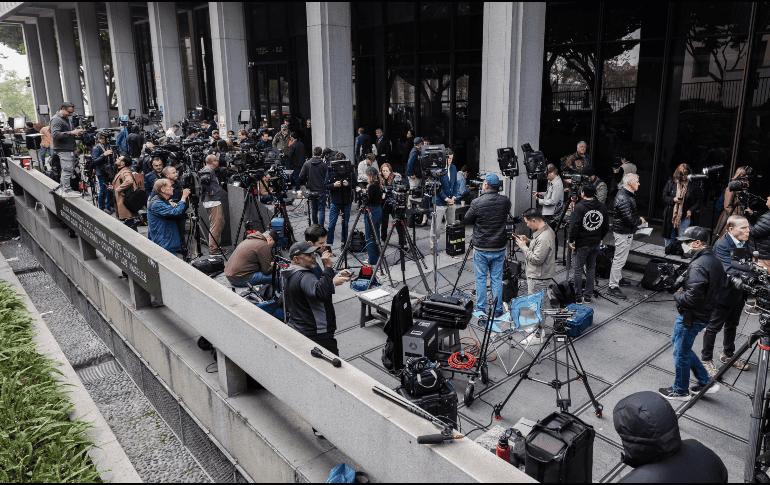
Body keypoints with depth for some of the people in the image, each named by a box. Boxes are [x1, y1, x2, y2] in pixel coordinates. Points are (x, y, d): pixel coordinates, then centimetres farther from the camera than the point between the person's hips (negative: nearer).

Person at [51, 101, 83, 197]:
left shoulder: (66, 118, 20)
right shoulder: (56, 119, -11)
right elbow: (55, 134, -22)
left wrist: (76, 132, 13)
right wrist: (71, 133, -25)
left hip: (69, 149, 10)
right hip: (63, 149, -10)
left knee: (68, 169, 12)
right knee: (67, 169, -11)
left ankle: (61, 188, 20)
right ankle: (67, 191, -9)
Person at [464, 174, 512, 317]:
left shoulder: (477, 203, -15)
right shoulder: (505, 201, -5)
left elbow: (467, 220, -1)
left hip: (481, 249, -3)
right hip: (499, 248, 3)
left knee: (481, 279, 10)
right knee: (497, 279, 12)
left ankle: (481, 309, 17)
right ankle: (498, 310, 18)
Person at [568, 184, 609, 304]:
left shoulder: (579, 207, -13)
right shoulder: (602, 207, 4)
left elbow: (574, 226, -19)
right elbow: (606, 226, 11)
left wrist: (571, 240, -8)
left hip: (582, 244, -5)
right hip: (596, 243, 5)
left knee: (578, 270, 4)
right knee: (591, 269, 14)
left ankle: (578, 297, 9)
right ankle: (588, 297, 20)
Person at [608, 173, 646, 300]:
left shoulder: (629, 194, 10)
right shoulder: (623, 197, -25)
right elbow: (629, 219, -27)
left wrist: (638, 219, 8)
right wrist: (640, 221, -8)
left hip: (627, 232, 11)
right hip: (623, 233, -11)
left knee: (621, 258, 22)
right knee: (619, 259, -7)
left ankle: (619, 278, 37)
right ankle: (613, 287, -3)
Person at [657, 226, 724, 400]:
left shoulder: (698, 266, -26)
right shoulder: (715, 261, 6)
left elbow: (692, 298, -31)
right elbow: (717, 289, 16)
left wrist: (677, 295, -10)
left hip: (690, 317, -10)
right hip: (705, 313, 10)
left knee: (681, 353, 7)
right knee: (677, 342, 24)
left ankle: (680, 391, 24)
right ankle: (706, 381, 29)